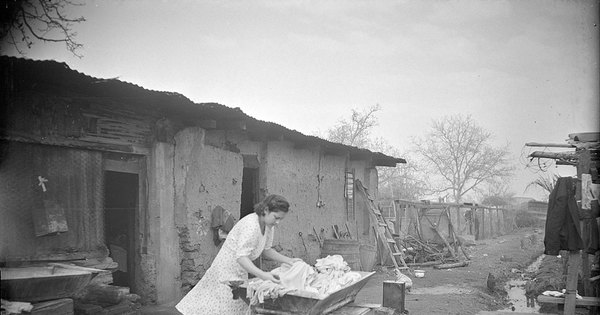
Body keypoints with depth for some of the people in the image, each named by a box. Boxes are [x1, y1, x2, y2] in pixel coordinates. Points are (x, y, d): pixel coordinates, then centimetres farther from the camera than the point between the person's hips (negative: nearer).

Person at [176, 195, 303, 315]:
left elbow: (266, 250, 10)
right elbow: (241, 257, -35)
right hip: (227, 271, -9)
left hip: (239, 273, 9)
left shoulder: (268, 225, -1)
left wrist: (288, 260, -1)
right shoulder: (251, 225, -29)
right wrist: (262, 275, -45)